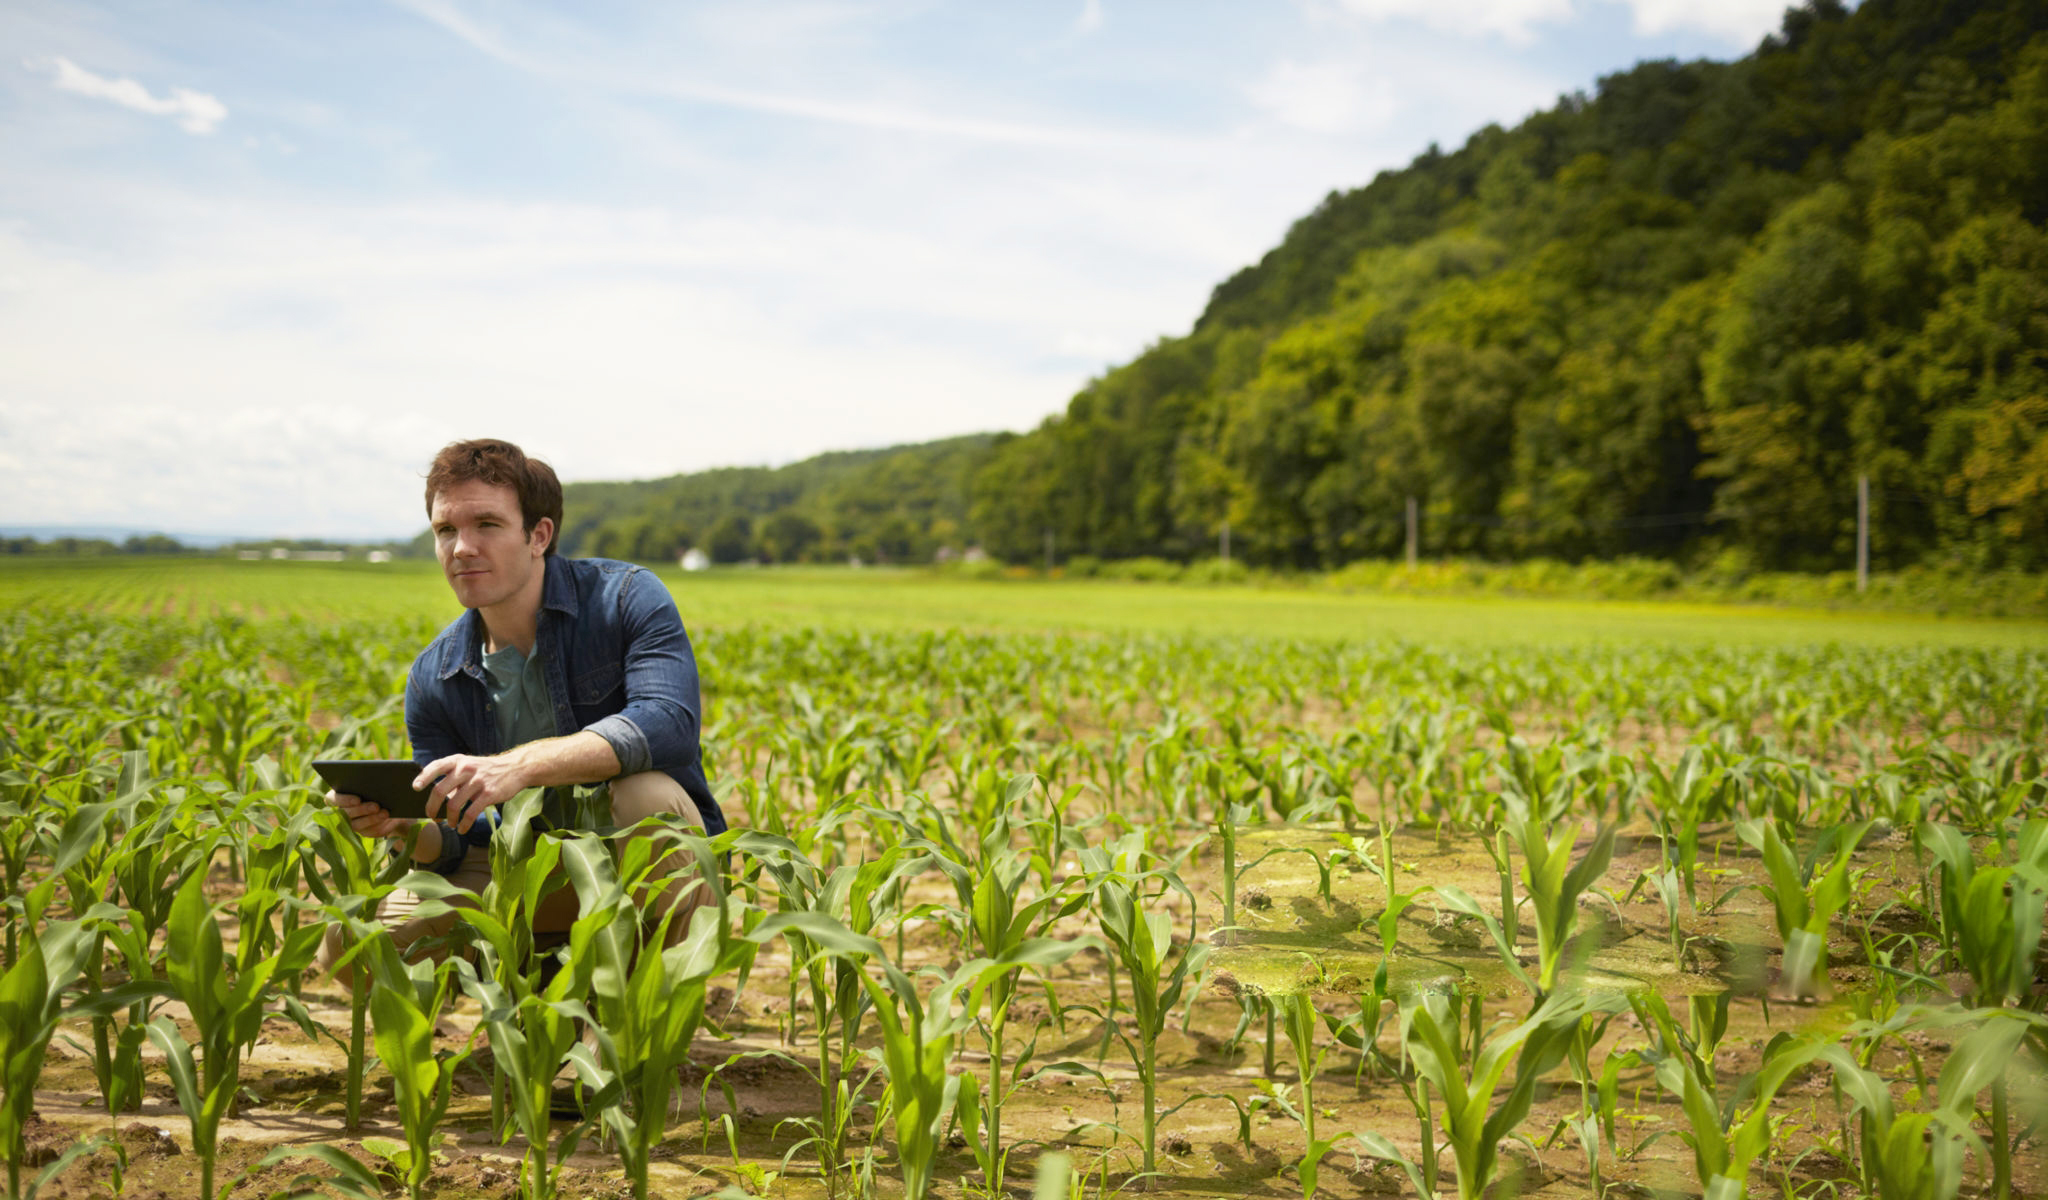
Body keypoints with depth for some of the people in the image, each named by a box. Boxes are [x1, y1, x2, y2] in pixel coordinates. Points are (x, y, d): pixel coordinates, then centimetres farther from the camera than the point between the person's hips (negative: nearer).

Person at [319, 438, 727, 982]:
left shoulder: (626, 597, -13)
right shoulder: (434, 678, -2)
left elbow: (670, 723, -33)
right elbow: (455, 850, -1)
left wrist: (521, 764, -44)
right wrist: (404, 829, -26)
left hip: (658, 862, -3)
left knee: (644, 795, -38)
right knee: (349, 945, -14)